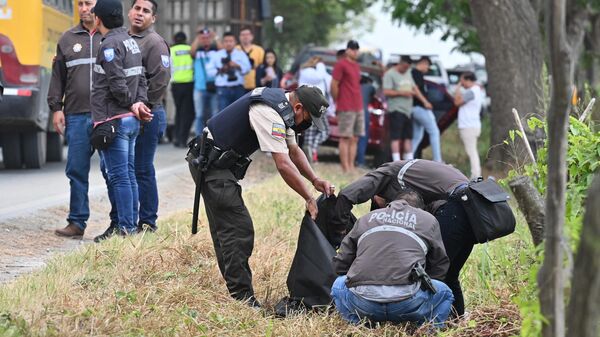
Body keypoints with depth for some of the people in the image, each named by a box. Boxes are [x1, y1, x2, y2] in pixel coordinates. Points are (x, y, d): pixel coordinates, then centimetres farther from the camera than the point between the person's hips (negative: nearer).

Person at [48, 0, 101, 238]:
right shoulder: (68, 39, 13)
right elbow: (58, 76, 14)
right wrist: (56, 107, 6)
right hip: (77, 116, 3)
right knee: (76, 170, 2)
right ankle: (77, 223, 9)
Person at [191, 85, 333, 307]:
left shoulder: (282, 108, 8)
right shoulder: (270, 114, -25)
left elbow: (293, 150, 16)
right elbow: (283, 164, -28)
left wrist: (314, 179, 3)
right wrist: (309, 199, -22)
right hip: (213, 166, -11)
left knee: (224, 228, 15)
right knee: (239, 230, -13)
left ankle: (234, 289, 22)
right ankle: (242, 297, -13)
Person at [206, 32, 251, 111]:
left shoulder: (241, 54, 9)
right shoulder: (216, 55, 9)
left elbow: (247, 68, -2)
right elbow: (209, 71, 6)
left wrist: (237, 66, -19)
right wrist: (220, 71, -10)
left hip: (238, 88, 1)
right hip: (223, 89, -1)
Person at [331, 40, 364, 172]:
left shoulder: (356, 66, 18)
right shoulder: (341, 65, -7)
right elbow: (334, 85, -9)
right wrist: (338, 101, -2)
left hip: (358, 108, 8)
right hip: (346, 108, -8)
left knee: (354, 139, 7)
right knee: (346, 138, -7)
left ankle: (351, 167, 9)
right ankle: (346, 169, -8)